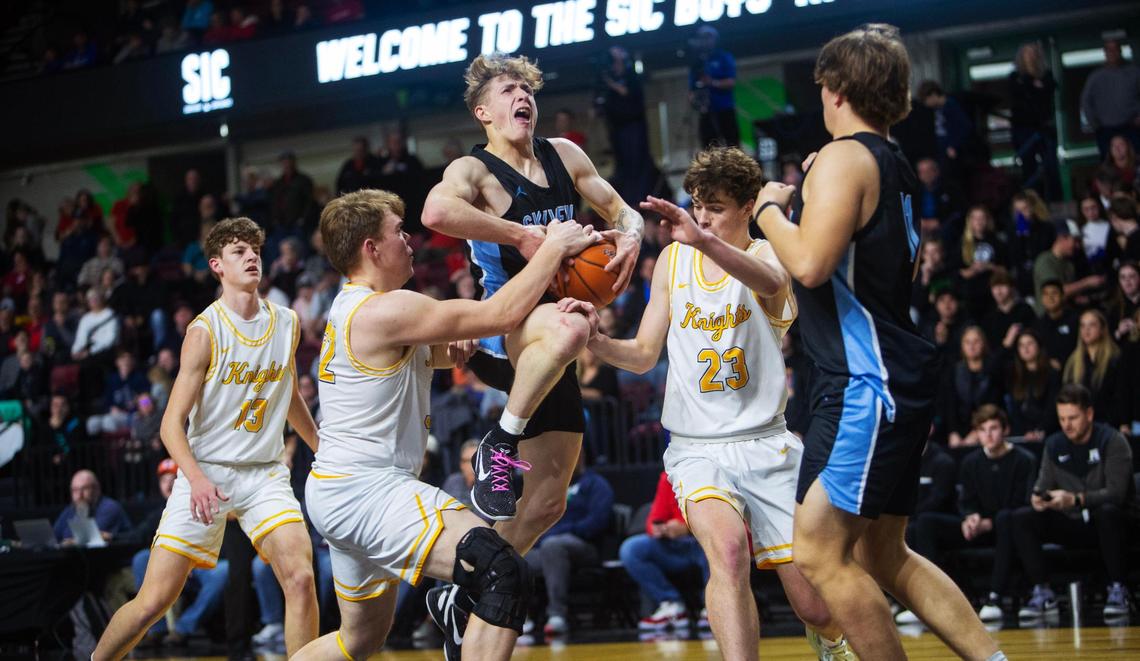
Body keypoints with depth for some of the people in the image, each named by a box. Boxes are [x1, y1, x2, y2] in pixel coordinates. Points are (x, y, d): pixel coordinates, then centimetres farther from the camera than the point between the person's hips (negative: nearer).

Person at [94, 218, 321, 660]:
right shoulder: (205, 330, -9)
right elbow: (172, 423, -11)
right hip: (206, 473, -3)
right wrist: (196, 479, -26)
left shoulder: (287, 324, 6)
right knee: (154, 600, -3)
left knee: (300, 578, -20)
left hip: (264, 473, 3)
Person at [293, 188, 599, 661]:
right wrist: (554, 247, -7)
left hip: (338, 492, 11)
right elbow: (501, 315, -19)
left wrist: (447, 351, 6)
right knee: (506, 575, -25)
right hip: (365, 491, -11)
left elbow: (424, 353, 29)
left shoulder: (353, 308, 15)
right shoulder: (386, 310, -16)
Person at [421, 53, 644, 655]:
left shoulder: (563, 155, 10)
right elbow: (436, 211, -32)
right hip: (496, 334, -7)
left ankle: (467, 598, 24)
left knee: (548, 500, 8)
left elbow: (621, 210, 17)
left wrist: (631, 234, -6)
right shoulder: (474, 170, -10)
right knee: (570, 327, -41)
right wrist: (521, 235, -28)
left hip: (545, 356, 7)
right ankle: (499, 444, -24)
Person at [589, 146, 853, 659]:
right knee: (728, 549, -32)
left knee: (814, 606, 2)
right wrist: (593, 340, -10)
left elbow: (771, 282, -31)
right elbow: (644, 355, 12)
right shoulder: (674, 260, 8)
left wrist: (704, 240, -49)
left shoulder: (766, 253, -3)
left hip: (767, 444, -1)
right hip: (696, 448, 1)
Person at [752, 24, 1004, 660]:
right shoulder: (895, 166, 16)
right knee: (882, 556, 17)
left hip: (869, 384, -10)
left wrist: (771, 207, -7)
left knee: (821, 556, -8)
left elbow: (810, 265, -25)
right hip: (893, 380, 10)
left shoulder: (843, 158, -12)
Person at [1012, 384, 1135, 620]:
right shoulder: (1054, 445, 4)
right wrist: (1038, 497, -23)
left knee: (1107, 511, -39)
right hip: (1072, 524, 4)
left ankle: (1118, 591, -27)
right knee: (1021, 518, -17)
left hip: (1107, 521, -4)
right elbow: (1043, 485, 3)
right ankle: (1042, 593, -17)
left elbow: (1116, 493, -21)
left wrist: (1075, 499, -36)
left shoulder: (1112, 441, -11)